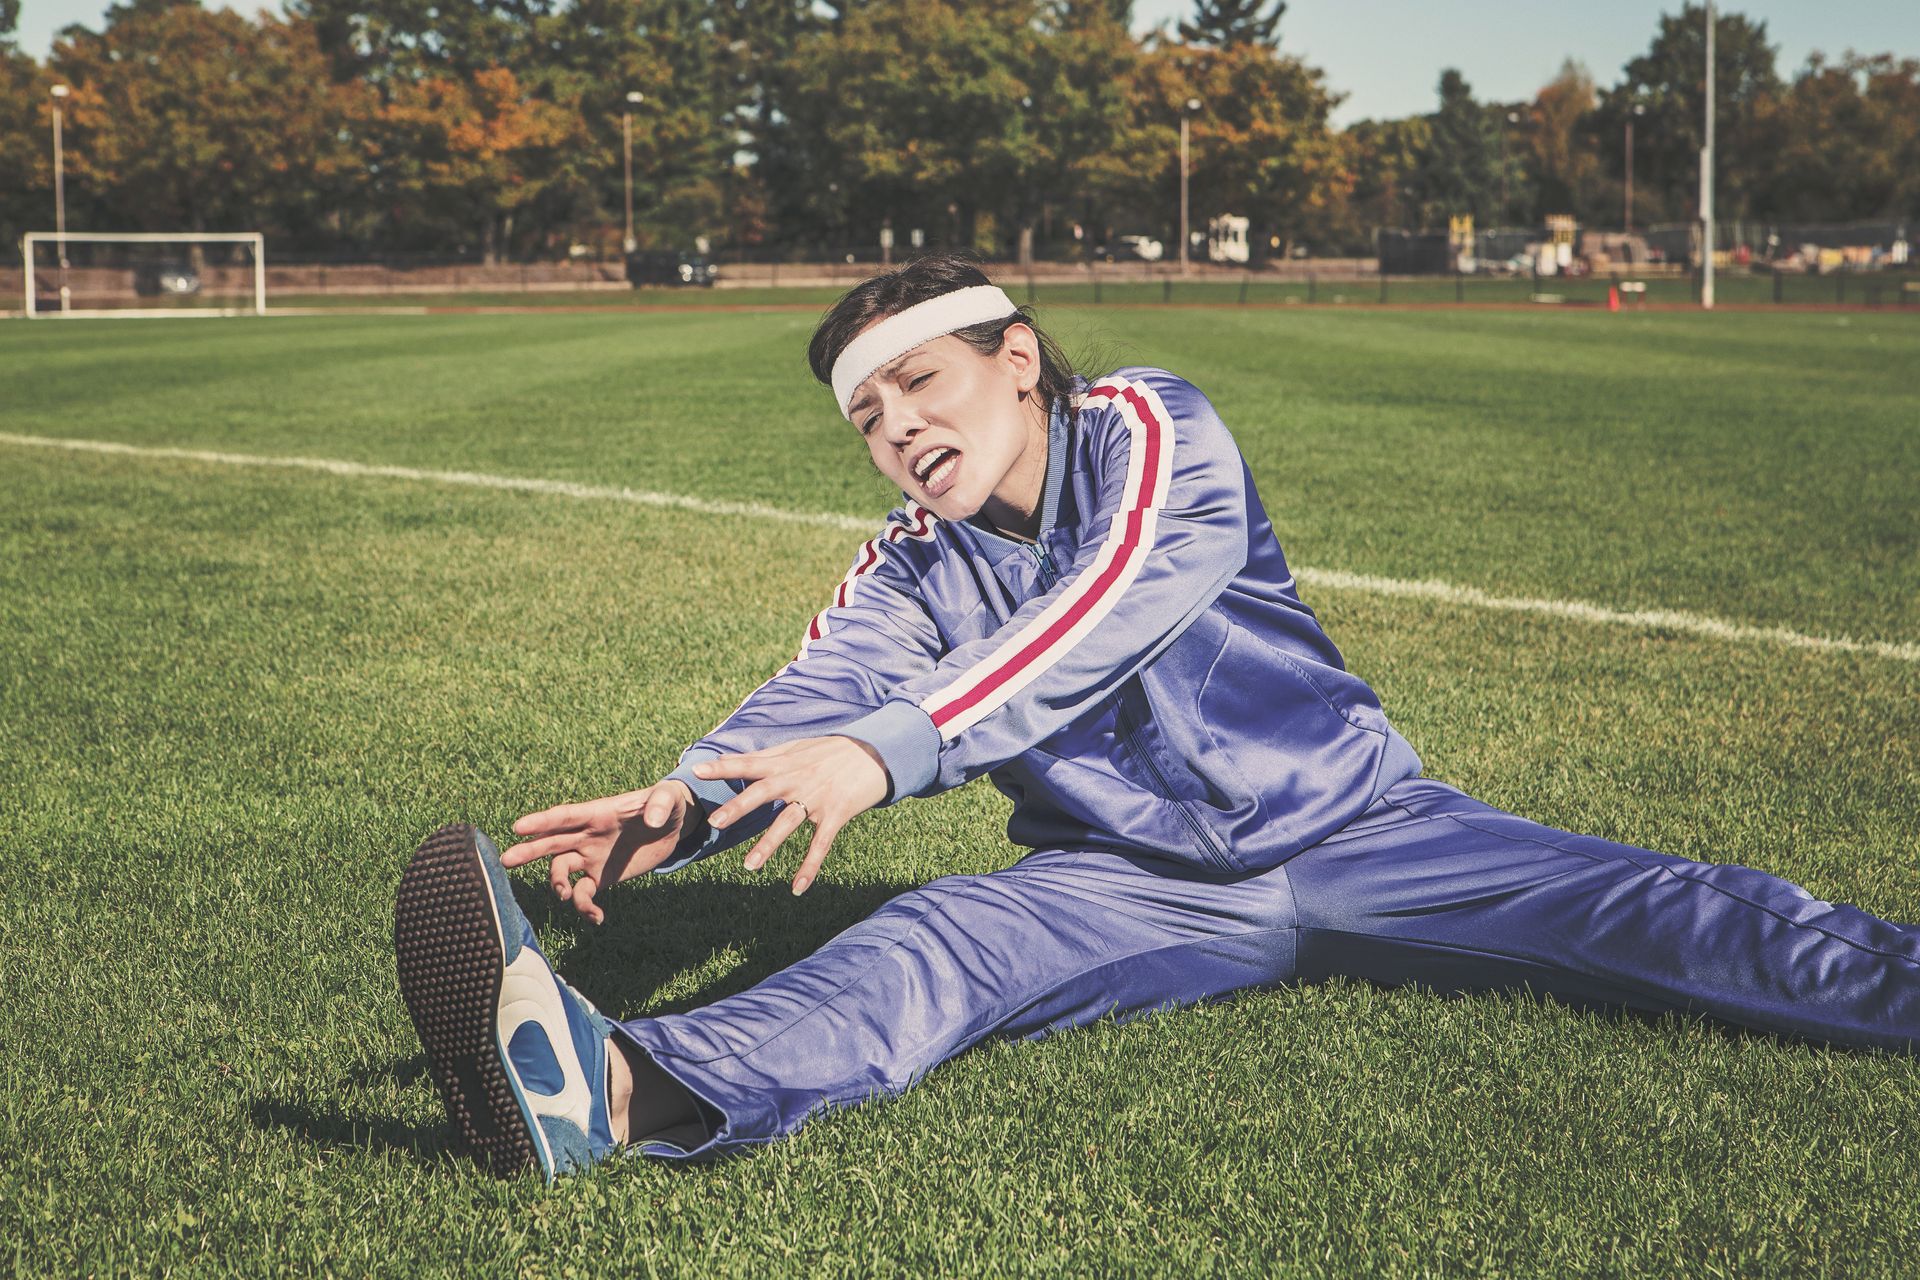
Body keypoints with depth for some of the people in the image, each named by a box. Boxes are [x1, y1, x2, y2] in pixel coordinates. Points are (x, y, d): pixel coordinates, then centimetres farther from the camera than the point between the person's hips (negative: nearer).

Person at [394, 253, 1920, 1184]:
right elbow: (817, 696, -15)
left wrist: (886, 750, -42)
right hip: (1138, 885, 0)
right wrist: (683, 807, -39)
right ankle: (620, 1089, -54)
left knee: (1640, 909, -17)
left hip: (1350, 826, 1)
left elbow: (1106, 620, -28)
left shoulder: (1150, 429, -9)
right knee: (931, 944, -29)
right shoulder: (909, 574, 4)